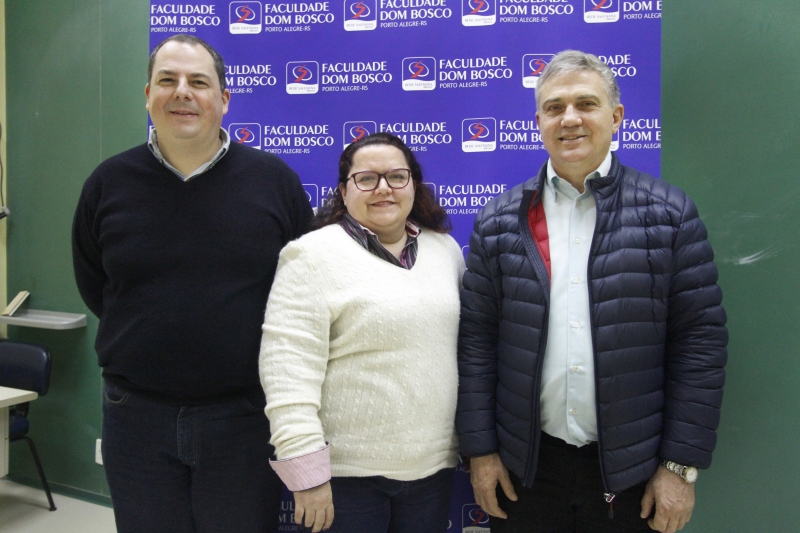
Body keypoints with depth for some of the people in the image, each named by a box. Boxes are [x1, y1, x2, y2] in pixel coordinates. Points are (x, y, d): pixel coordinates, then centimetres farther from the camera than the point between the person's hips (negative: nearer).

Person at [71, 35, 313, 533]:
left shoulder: (273, 179, -4)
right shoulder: (109, 183, 1)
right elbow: (93, 287, 12)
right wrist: (150, 336, 7)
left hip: (245, 415, -1)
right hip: (137, 415, 2)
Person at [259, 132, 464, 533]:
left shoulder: (446, 249, 6)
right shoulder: (314, 255, -11)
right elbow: (288, 367, -15)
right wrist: (307, 471, -17)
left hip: (434, 467, 5)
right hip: (345, 471, -4)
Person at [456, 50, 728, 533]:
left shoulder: (669, 213, -2)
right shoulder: (500, 222, 1)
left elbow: (701, 341, -4)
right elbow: (477, 340, 0)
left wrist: (682, 465, -6)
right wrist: (480, 449, -1)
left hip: (631, 470, -1)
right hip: (524, 465, 1)